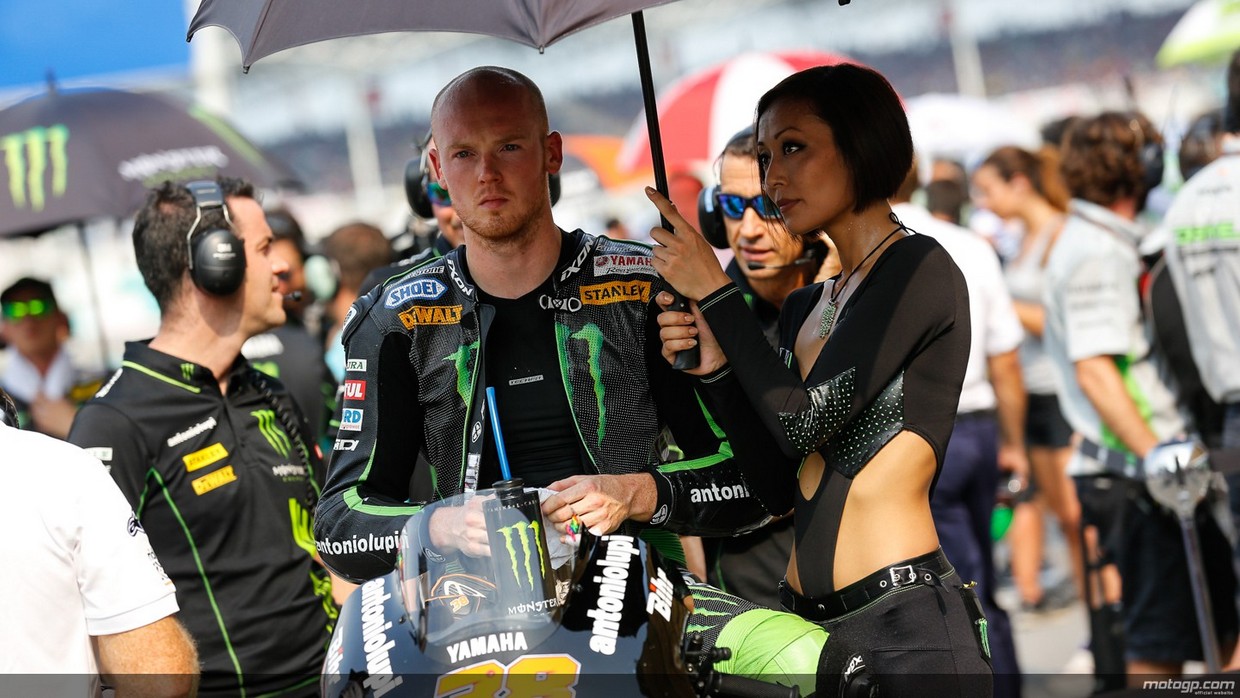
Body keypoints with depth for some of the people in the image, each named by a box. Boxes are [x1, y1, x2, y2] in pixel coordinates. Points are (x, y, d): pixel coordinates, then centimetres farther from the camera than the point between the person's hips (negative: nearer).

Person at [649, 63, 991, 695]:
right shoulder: (803, 307, 16)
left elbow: (806, 422, -15)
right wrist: (715, 370, 0)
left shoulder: (919, 270, -7)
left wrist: (715, 292, -6)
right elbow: (779, 488, 12)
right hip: (804, 624, 8)